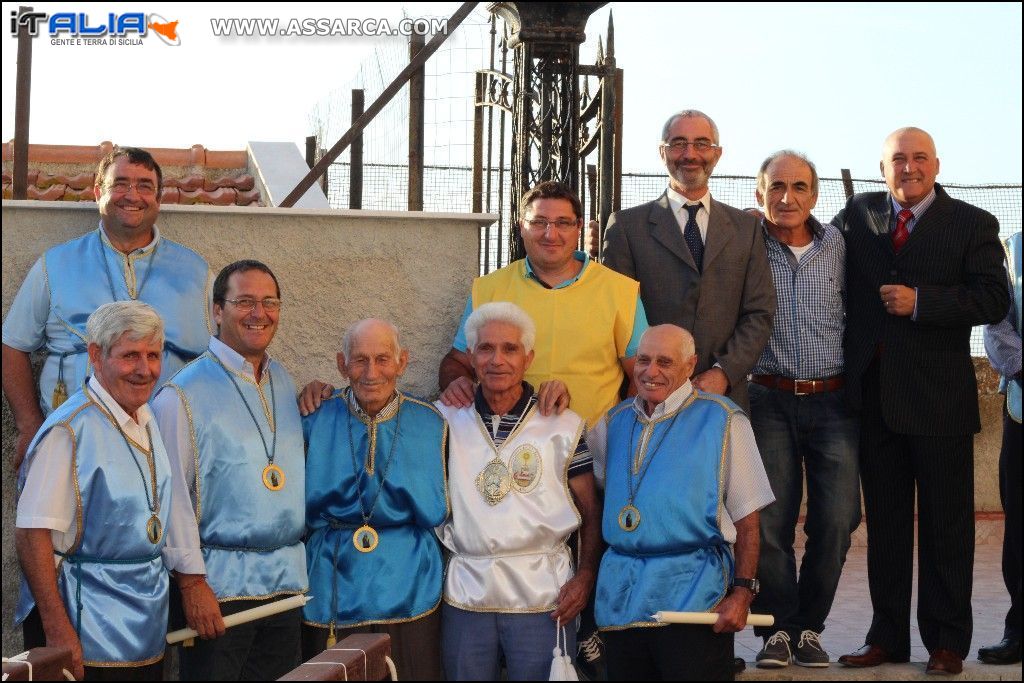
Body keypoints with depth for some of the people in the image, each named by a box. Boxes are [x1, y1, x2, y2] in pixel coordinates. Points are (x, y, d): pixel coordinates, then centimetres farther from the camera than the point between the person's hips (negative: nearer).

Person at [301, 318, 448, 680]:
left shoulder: (429, 423, 1)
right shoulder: (317, 421, 0)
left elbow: (433, 512, -1)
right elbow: (308, 509, -1)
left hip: (407, 594, 0)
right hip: (333, 594, 0)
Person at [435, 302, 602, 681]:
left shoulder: (564, 426, 3)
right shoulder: (445, 420, 7)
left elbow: (592, 514, 4)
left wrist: (585, 576, -7)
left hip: (542, 595, -1)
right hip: (465, 593, 2)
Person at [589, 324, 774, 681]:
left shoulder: (722, 420, 1)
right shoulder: (613, 422, 15)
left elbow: (746, 519, -2)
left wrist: (742, 592, -10)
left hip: (693, 596, -4)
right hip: (620, 598, 5)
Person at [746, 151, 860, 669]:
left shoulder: (839, 245, 6)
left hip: (834, 399, 2)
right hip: (770, 402, -1)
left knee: (836, 521, 0)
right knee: (769, 523, -2)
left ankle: (809, 627, 16)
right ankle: (777, 629, 12)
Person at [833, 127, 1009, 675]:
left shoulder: (972, 224, 0)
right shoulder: (857, 216, 11)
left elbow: (993, 300, -9)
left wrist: (920, 301, -16)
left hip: (939, 397, -3)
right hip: (873, 394, 3)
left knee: (945, 524, 3)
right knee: (884, 522, 11)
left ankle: (946, 642, 11)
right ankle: (887, 636, 19)